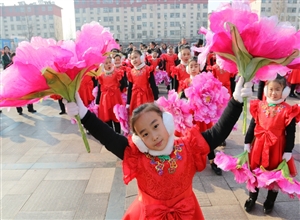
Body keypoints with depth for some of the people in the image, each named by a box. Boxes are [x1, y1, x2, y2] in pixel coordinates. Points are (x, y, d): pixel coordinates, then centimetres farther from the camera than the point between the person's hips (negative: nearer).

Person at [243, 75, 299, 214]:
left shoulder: (288, 110, -11)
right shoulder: (259, 106, -4)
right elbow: (252, 125, 3)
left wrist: (288, 151, -8)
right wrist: (247, 142, 5)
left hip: (277, 147, -2)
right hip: (259, 145, 3)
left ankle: (270, 202, 36)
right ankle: (252, 198, 35)